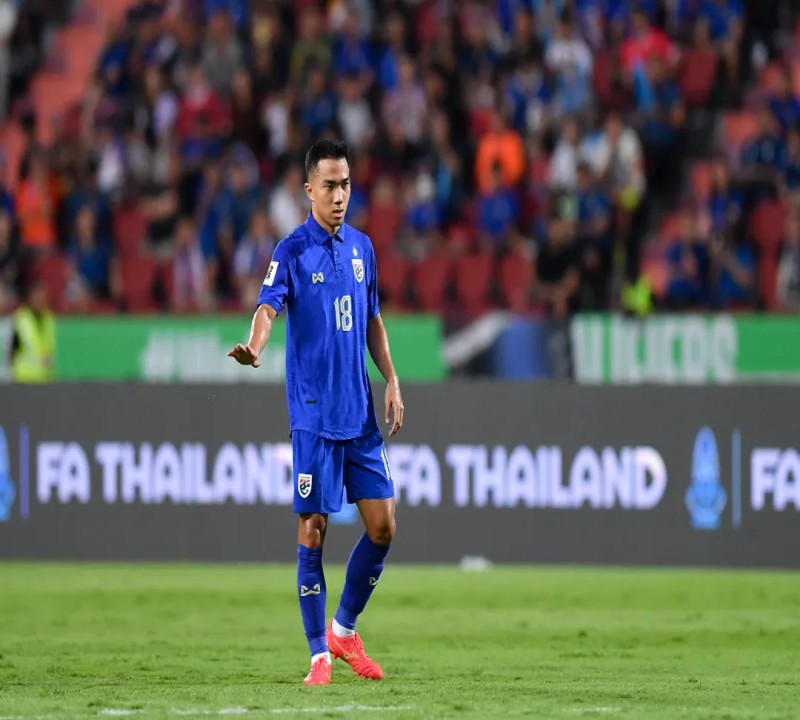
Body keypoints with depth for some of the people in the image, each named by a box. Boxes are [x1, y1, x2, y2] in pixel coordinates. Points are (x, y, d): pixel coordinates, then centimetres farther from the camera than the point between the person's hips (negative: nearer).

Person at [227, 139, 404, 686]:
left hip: (363, 414, 5)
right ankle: (320, 653, 5)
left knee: (382, 526, 3)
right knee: (313, 530, -3)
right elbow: (269, 307, -20)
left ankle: (346, 629, 23)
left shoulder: (362, 247, 11)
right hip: (314, 413, -5)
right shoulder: (292, 252, -6)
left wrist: (392, 382, 12)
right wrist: (254, 349, -40)